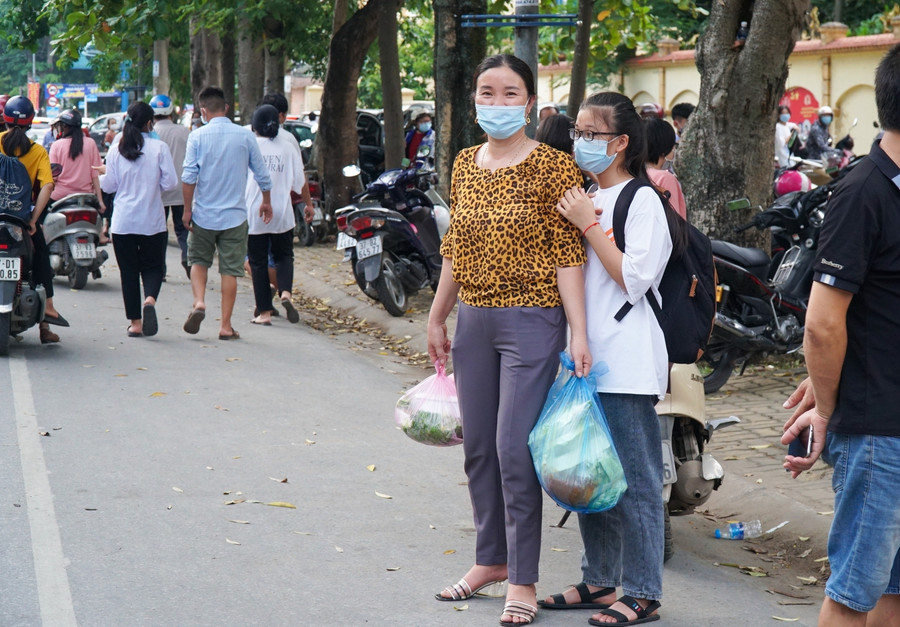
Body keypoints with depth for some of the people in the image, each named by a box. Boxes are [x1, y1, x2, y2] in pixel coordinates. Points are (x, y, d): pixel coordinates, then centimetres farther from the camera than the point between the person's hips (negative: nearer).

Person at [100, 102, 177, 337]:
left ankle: (135, 322, 8)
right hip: (152, 220, -1)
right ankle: (150, 299, -20)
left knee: (128, 270, 9)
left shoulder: (116, 149, -1)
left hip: (123, 221, 1)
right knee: (153, 265, 11)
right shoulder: (159, 147, -6)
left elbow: (109, 185, 1)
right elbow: (171, 181, -7)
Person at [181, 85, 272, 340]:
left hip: (203, 214, 0)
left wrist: (187, 210, 0)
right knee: (230, 270, 5)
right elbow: (262, 175, 4)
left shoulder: (197, 136, -6)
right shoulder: (245, 136, -2)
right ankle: (225, 326, 6)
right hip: (234, 216, 0)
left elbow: (188, 177, -11)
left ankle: (199, 303, -4)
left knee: (199, 261, 19)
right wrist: (266, 202, 21)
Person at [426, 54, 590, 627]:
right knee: (479, 448, 13)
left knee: (515, 450, -6)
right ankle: (491, 559, 28)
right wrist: (438, 317, 19)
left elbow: (568, 255, -12)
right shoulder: (466, 164, 9)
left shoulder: (552, 166, -9)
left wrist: (578, 333, -17)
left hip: (531, 321, -6)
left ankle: (523, 581, 5)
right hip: (474, 321, 6)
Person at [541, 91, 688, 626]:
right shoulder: (587, 198, 16)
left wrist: (589, 225, -15)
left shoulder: (643, 201, -9)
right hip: (585, 356, 9)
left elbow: (634, 278, -17)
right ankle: (599, 580, 24)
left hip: (627, 361, -9)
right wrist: (572, 224, 6)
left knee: (634, 479, -5)